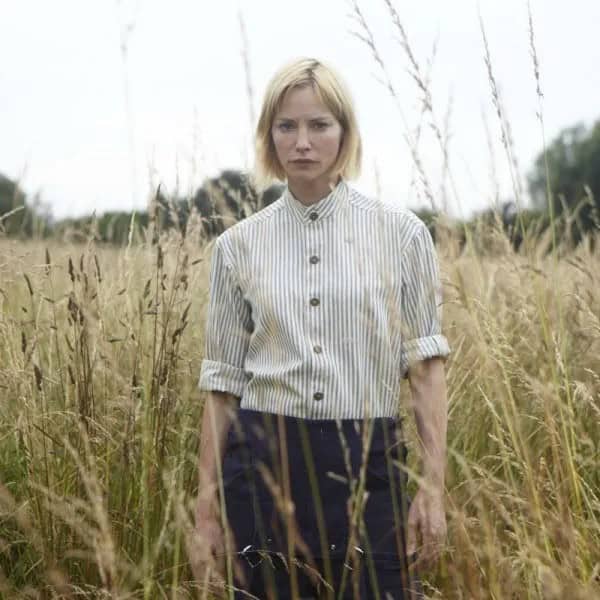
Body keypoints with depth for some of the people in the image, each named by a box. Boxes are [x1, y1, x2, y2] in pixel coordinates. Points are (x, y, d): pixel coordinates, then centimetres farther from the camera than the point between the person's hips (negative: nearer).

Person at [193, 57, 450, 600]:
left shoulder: (401, 233, 0)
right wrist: (207, 504, 4)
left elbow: (426, 366, 0)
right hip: (265, 463, 2)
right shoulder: (238, 245, 4)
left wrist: (433, 487, -7)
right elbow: (223, 383, 7)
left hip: (367, 468, -1)